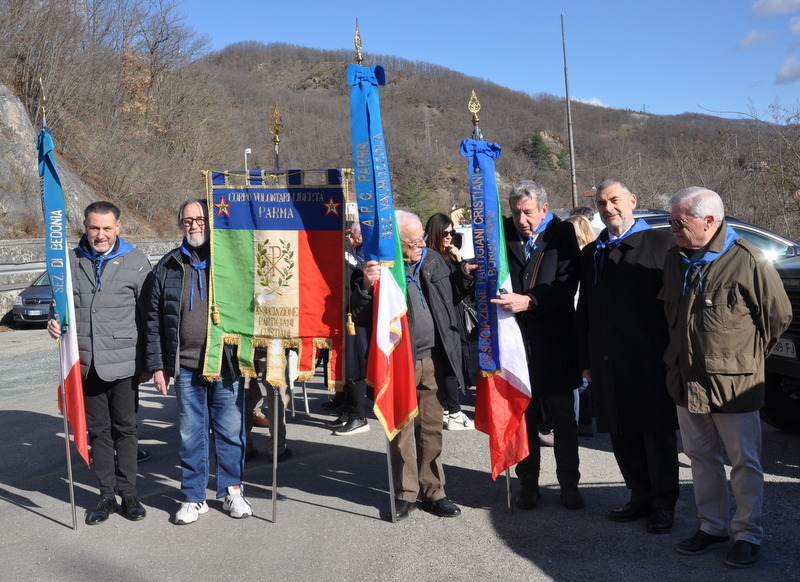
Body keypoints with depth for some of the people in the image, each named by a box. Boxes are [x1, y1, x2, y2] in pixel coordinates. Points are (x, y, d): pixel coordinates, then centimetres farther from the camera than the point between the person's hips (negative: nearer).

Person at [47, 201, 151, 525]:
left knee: (125, 429, 7)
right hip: (86, 363, 3)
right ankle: (107, 495, 21)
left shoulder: (135, 262, -1)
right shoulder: (72, 262, 7)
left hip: (123, 364, -3)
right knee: (98, 431, 11)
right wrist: (55, 322, -5)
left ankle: (128, 493, 19)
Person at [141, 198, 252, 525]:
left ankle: (231, 491, 24)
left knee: (231, 432, 7)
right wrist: (156, 365, 3)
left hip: (228, 365, -1)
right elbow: (153, 319, 8)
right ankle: (193, 498, 21)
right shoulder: (168, 267, 7)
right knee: (191, 434, 8)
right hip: (186, 367, 1)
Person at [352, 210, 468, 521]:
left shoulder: (432, 259, 7)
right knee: (401, 428, 7)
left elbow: (452, 296, 22)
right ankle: (405, 493, 22)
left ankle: (432, 491, 23)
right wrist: (365, 286, -29)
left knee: (431, 426, 11)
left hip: (432, 359, 4)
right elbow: (361, 317, -15)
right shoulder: (377, 268, -11)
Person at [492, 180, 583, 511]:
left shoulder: (562, 234, -5)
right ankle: (528, 484, 23)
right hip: (516, 339, 2)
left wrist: (529, 301, -25)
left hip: (555, 343, -2)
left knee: (563, 417, 10)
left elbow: (567, 286, -14)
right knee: (523, 416, 10)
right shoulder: (503, 233, 2)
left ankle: (569, 484, 23)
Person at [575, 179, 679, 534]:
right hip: (608, 363, 5)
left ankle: (663, 504, 16)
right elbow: (583, 311, 16)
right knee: (622, 434, 10)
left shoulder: (661, 244, -2)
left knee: (658, 432, 4)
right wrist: (586, 359, 12)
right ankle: (640, 496, 24)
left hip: (651, 359, -5)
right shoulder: (591, 254, 14)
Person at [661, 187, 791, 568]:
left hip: (733, 383, -6)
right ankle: (713, 526, 29)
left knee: (745, 463, 6)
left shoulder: (746, 261, -16)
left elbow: (778, 315, -5)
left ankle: (748, 534, 19)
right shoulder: (676, 259, 4)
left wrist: (747, 356, 4)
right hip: (687, 380, 6)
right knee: (702, 458, 15)